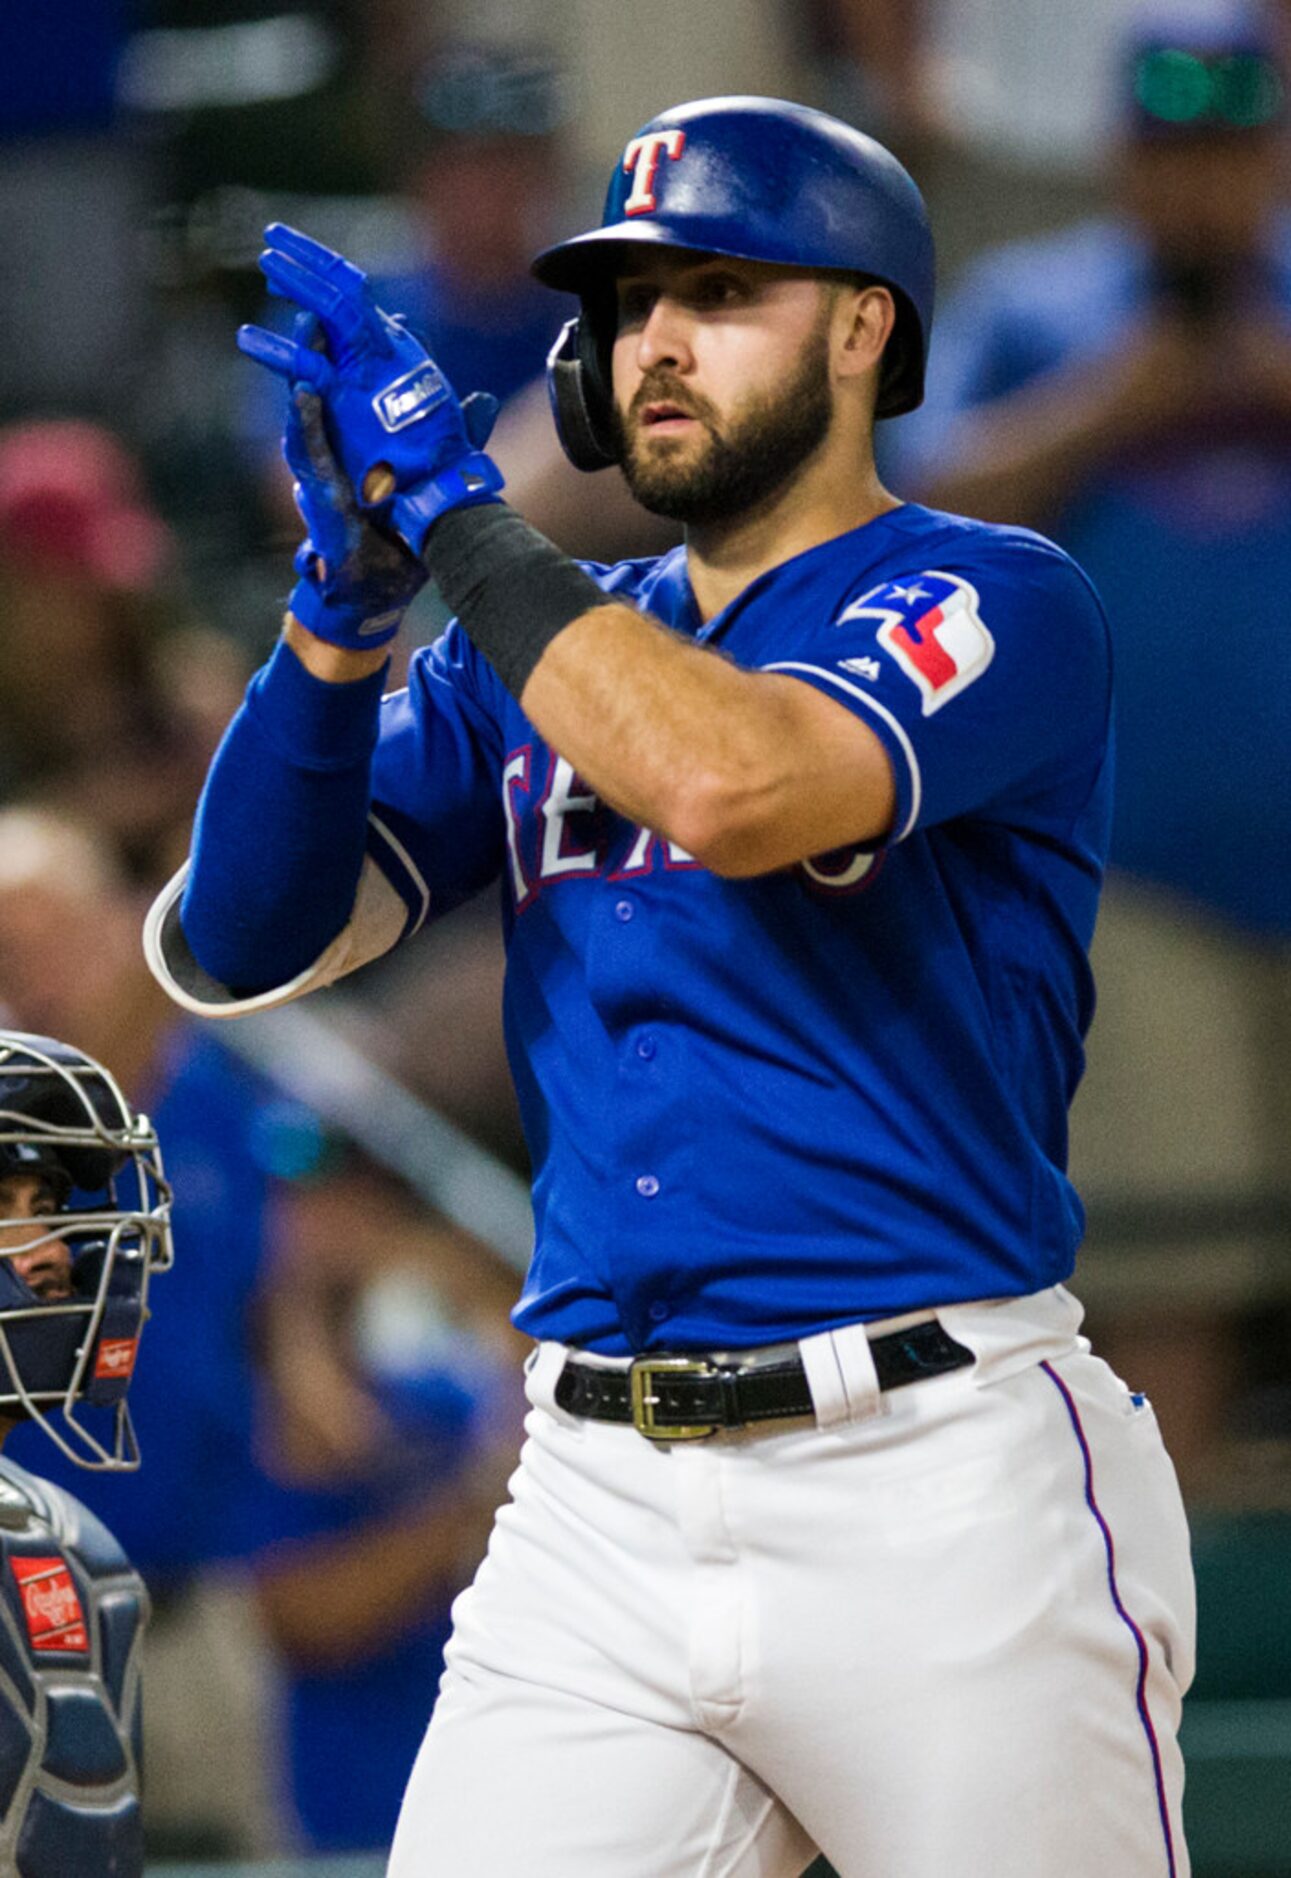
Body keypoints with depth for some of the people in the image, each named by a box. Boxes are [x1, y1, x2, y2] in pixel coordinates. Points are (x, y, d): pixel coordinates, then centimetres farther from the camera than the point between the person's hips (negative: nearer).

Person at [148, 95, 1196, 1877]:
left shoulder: (991, 601, -2)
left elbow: (728, 782, -23)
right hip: (598, 1511, 5)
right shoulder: (538, 650, 16)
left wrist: (450, 507, -12)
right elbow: (231, 945, 8)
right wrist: (346, 595, -5)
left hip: (940, 1497, -5)